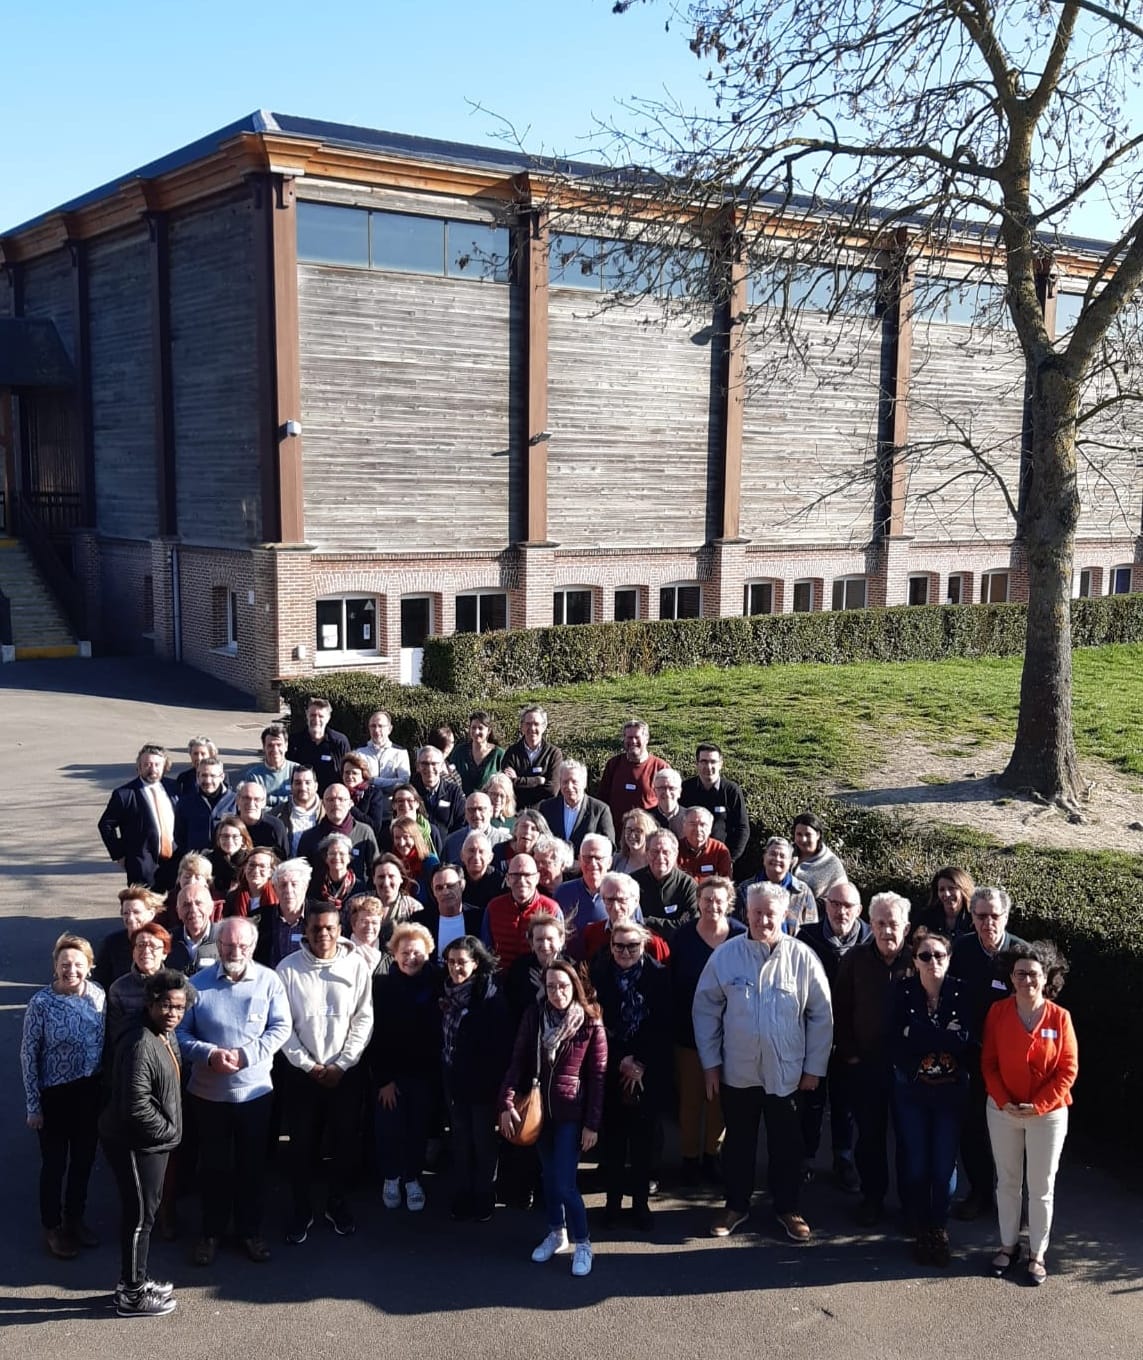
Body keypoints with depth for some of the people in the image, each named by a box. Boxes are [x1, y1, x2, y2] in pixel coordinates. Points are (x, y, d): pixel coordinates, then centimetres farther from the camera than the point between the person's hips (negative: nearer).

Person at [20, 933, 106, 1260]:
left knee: (84, 1159, 19)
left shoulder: (98, 994, -7)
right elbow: (28, 1055, -12)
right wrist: (33, 1105, -9)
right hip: (55, 1095, -4)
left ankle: (75, 1219, 40)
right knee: (54, 1163, 12)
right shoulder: (41, 1003, -19)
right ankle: (52, 1228, 32)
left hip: (91, 1091, 4)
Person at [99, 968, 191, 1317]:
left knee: (146, 1210, 20)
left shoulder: (167, 1037, 5)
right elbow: (136, 1106, -29)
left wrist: (171, 1129, 11)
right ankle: (131, 1295, 18)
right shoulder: (141, 1045, -26)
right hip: (135, 1144, -10)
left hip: (154, 1142, 10)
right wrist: (169, 1130, -16)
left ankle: (134, 1281, 35)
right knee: (139, 1216, 3)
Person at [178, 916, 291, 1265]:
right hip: (208, 1091, 0)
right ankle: (211, 1231, 30)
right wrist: (209, 1054, -22)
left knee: (253, 1164, 12)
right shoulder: (198, 983, -6)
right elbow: (180, 1032, -5)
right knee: (213, 1165, 13)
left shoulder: (269, 981, -7)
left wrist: (246, 1054, -19)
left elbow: (280, 1027, -8)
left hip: (255, 1090, 0)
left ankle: (251, 1230, 29)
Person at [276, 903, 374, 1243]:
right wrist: (308, 1065, -8)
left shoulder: (356, 965, -7)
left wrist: (341, 1064, -8)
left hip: (345, 1071, 1)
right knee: (302, 1144, 8)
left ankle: (337, 1205, 31)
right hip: (302, 1071, 0)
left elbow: (363, 1019, -4)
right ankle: (302, 1211, 26)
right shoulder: (289, 967, -7)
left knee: (345, 1141, 10)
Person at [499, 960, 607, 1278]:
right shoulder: (533, 1017, -2)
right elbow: (518, 1062, -2)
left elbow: (597, 1076, -7)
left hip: (571, 1113, -4)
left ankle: (582, 1244, 14)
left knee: (564, 1182, -6)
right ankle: (556, 1235, 33)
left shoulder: (590, 1023, -10)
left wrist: (593, 1123, -9)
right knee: (548, 1176, 15)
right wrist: (507, 1103, -14)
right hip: (539, 1108, 4)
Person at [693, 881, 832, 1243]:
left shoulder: (802, 957, -9)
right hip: (737, 1071, 1)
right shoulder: (725, 955, -8)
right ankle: (736, 1204, 33)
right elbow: (705, 1010, -1)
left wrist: (814, 1067, -1)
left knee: (786, 1144, 14)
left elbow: (821, 1015, -2)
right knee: (738, 1141, 16)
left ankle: (787, 1207, 32)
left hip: (787, 1071, 0)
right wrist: (710, 1063, -1)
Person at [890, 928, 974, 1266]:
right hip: (911, 1090, 0)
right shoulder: (903, 992, -7)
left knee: (944, 1164, 6)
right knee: (915, 1164, 6)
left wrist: (920, 1035, -17)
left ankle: (940, 1227, 24)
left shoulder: (960, 994, -7)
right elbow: (896, 1044, -13)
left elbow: (970, 1043, -15)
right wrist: (946, 1036, -17)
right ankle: (920, 1229, 22)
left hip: (950, 1091, 0)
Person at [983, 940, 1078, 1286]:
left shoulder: (1059, 1017, -10)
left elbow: (1068, 1069, -8)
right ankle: (1008, 1245, 29)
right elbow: (988, 1063, -2)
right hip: (1003, 1112, 2)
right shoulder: (998, 1012, -5)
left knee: (1042, 1188, 9)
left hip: (1048, 1115, -2)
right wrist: (1004, 1101, -12)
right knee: (1007, 1182, 13)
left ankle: (1037, 1253, 24)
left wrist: (1038, 1105, -14)